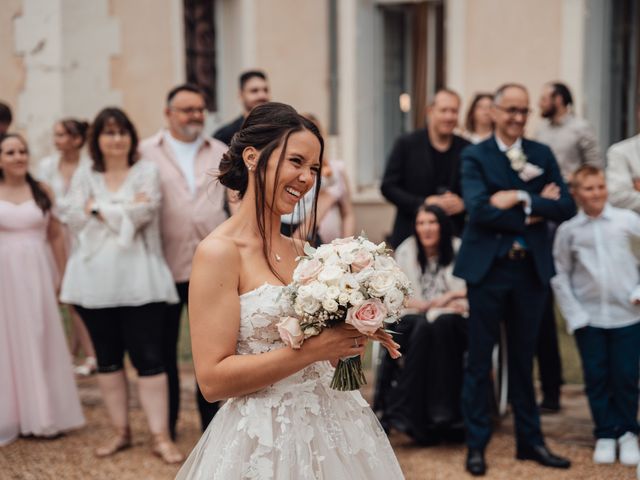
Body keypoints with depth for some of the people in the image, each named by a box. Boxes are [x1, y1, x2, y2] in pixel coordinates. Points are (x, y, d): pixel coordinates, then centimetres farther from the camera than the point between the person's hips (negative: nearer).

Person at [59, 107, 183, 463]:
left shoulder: (147, 171, 3)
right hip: (96, 278, 3)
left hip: (138, 278, -3)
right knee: (108, 358, 10)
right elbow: (75, 221, -3)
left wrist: (99, 207, -4)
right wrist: (123, 210, -9)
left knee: (149, 357, -5)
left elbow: (141, 213, -12)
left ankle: (161, 437, -2)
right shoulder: (84, 176, 10)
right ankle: (121, 431, 21)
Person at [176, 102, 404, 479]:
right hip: (263, 443, -7)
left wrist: (352, 334, -3)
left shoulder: (299, 250, 5)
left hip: (331, 429, 7)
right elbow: (213, 380, -19)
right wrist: (313, 349, -22)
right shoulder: (219, 251, -14)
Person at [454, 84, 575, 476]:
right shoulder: (475, 156, -2)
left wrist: (522, 199, -14)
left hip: (531, 269, 3)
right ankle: (477, 444, 13)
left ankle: (530, 440, 23)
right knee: (480, 359, 3)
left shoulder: (542, 155, 9)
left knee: (524, 358, 13)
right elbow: (479, 209, -18)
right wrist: (535, 212, -14)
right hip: (487, 268, -3)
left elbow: (567, 207, -1)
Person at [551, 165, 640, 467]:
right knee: (597, 379, 6)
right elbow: (560, 275, 4)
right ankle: (605, 434, 21)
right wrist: (574, 315, -2)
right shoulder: (568, 230, -1)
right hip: (588, 318, 1)